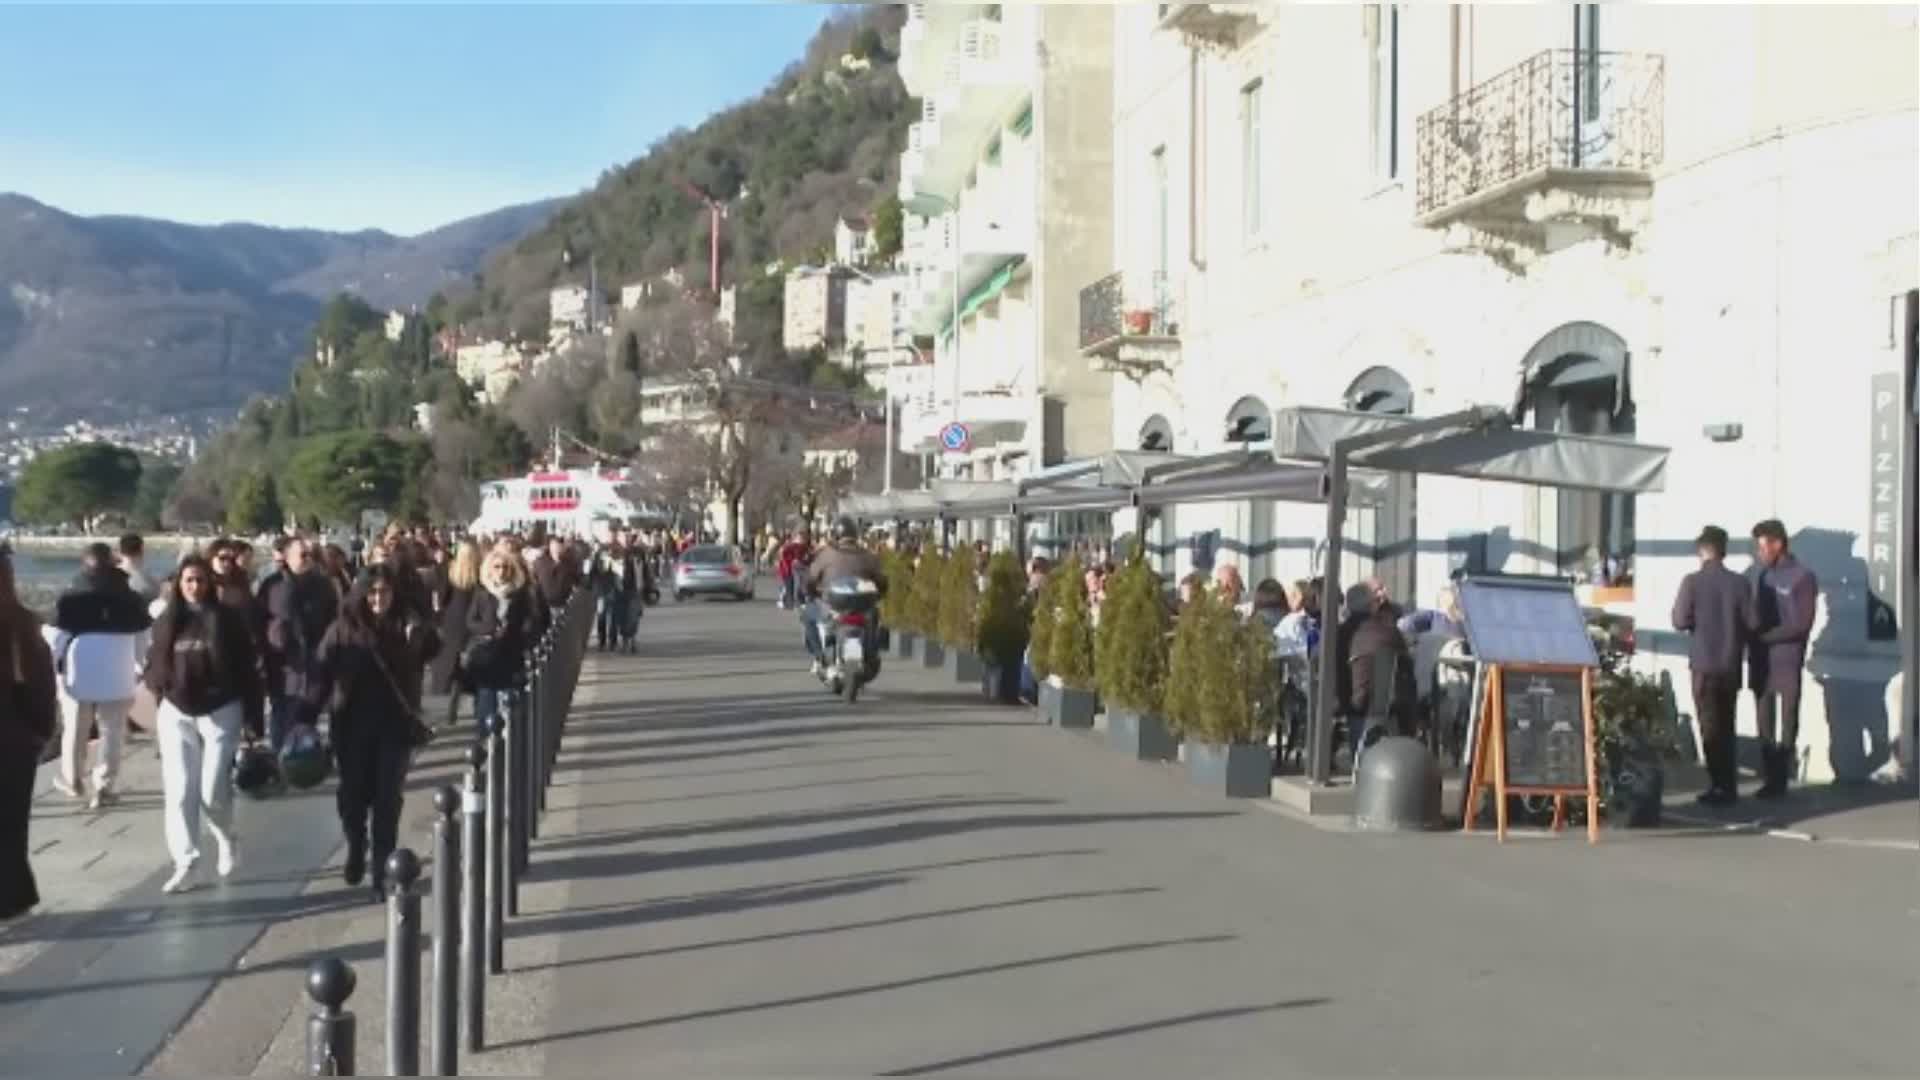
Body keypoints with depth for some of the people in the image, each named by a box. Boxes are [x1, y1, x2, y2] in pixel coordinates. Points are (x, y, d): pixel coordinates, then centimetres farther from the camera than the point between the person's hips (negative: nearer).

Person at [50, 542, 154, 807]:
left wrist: (53, 666, 7)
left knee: (75, 730, 17)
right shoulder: (131, 599, 4)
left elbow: (58, 637, -5)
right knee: (112, 733, 8)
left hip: (79, 675, -1)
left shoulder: (69, 598, -4)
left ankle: (72, 780, 31)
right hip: (117, 677, 1)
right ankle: (103, 787, 7)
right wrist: (141, 667, 16)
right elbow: (145, 637, 7)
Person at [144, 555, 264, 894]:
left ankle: (226, 839, 27)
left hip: (221, 712, -3)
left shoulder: (228, 619, -5)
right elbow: (154, 664, 13)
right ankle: (185, 863, 4)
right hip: (176, 714, 3)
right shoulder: (167, 621, 4)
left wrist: (254, 718, -8)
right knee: (179, 791, -1)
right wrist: (162, 685, -10)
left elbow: (248, 670, -5)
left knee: (213, 791, -3)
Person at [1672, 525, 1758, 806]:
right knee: (1726, 725, 14)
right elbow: (1751, 622, -1)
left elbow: (1680, 622, -12)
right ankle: (1728, 786, 17)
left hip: (1704, 663, -3)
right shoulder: (1739, 582, -2)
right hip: (1731, 664, 3)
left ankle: (1719, 787, -1)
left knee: (1709, 726, 2)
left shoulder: (1692, 581, -10)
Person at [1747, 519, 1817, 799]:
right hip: (1760, 659, 6)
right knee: (1764, 722, 8)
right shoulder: (1760, 574, 11)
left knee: (1787, 721, 3)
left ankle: (1780, 779, 8)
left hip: (1787, 661, -5)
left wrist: (1764, 636, -15)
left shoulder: (1802, 577, -7)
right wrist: (1752, 635, -4)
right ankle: (1769, 778, 14)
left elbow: (1802, 625, -12)